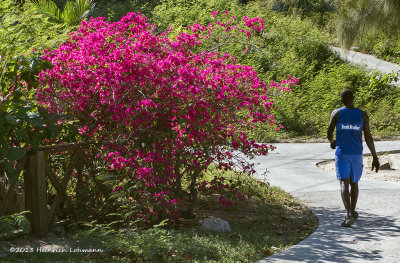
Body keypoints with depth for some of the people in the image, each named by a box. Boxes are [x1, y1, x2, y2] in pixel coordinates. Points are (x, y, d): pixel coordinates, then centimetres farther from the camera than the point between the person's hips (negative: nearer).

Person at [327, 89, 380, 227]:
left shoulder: (336, 113, -2)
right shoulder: (362, 115, 0)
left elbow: (329, 133, 0)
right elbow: (368, 137, -3)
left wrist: (332, 142, 24)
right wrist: (375, 157, 1)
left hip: (341, 153, -2)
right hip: (357, 154, 2)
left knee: (344, 183, -7)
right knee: (354, 183, 20)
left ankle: (349, 214, -24)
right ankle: (352, 212, 33)